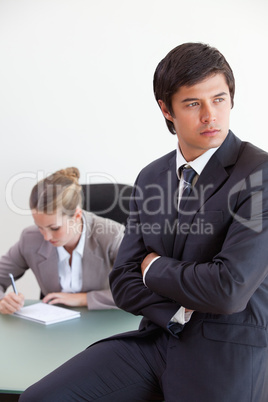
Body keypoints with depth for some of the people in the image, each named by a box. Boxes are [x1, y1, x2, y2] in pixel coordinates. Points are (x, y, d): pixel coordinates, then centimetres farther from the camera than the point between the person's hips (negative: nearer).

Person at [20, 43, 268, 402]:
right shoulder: (151, 177, 8)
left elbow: (229, 289, -21)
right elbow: (124, 281, 6)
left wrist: (155, 268, -5)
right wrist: (181, 313, -11)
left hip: (227, 350, -4)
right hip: (156, 339, 5)